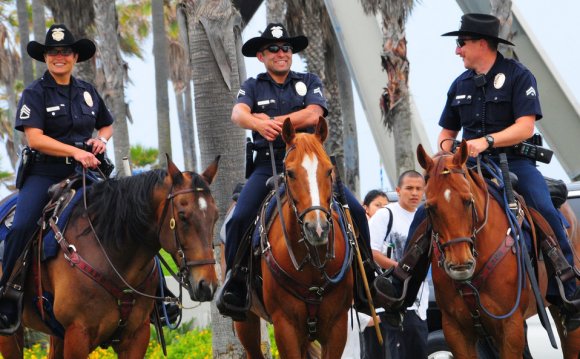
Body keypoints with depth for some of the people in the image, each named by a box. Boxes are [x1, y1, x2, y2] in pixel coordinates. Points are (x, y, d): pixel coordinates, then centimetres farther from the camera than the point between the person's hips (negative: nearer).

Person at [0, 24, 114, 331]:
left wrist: (101, 139, 5)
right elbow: (34, 138, -12)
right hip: (45, 172, -4)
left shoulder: (88, 91, 15)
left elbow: (107, 124, 30)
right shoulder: (35, 93, 0)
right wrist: (76, 151, -20)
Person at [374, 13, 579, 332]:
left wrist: (487, 141, -27)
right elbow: (447, 132, 23)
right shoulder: (461, 85, 13)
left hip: (513, 160, -5)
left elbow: (525, 127, -15)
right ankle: (399, 284, -4)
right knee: (425, 212, -11)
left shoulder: (517, 76, -4)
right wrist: (446, 149, 0)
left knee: (546, 212, -27)